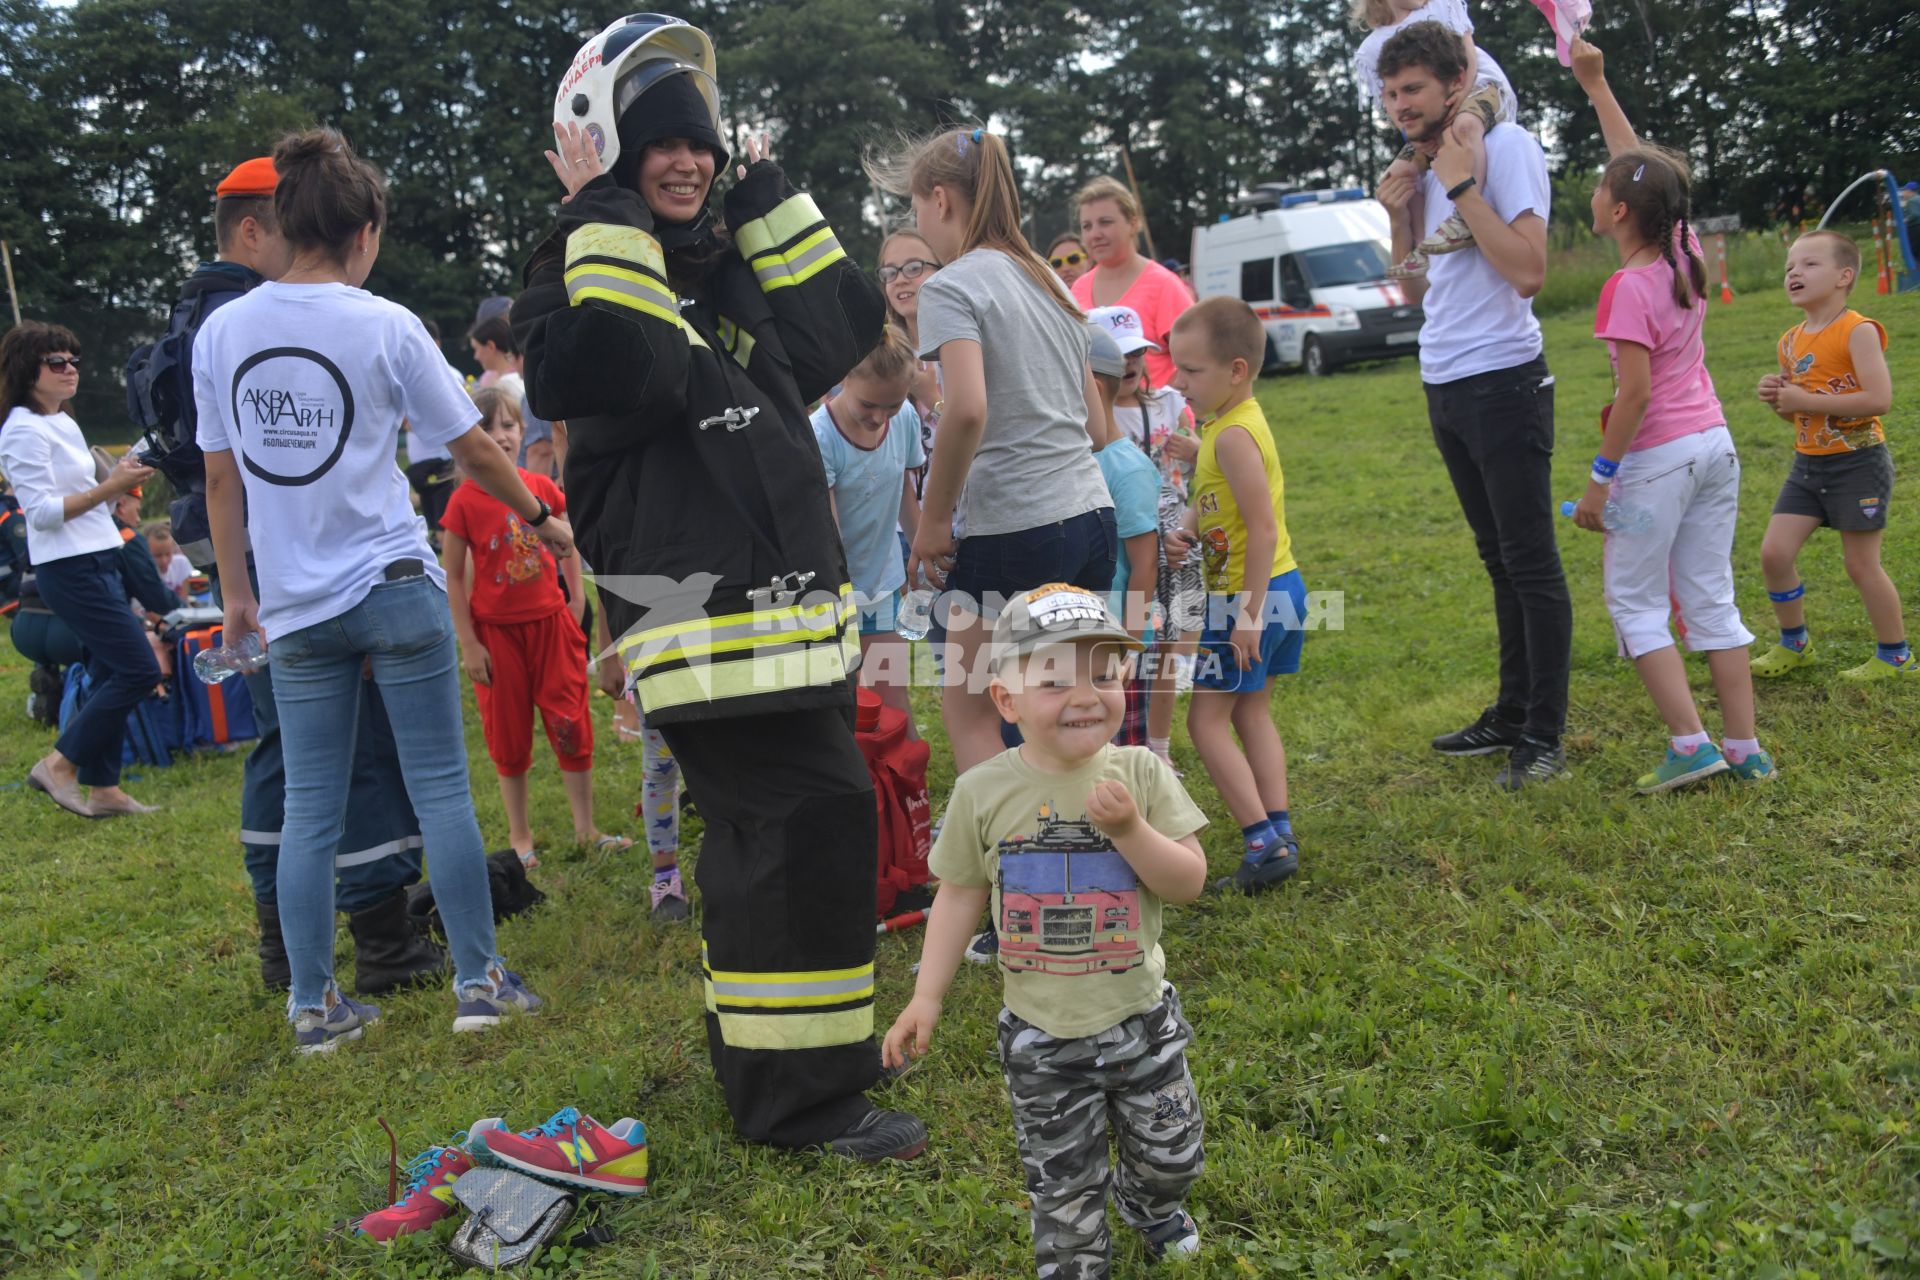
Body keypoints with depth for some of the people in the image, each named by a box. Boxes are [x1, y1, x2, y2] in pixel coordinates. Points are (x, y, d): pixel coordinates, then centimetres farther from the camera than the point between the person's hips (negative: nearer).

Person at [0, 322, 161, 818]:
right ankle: (58, 765, -1)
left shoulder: (64, 423, 16)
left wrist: (118, 479, 6)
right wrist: (110, 487, -23)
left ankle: (103, 790, 14)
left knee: (111, 675, 9)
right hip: (69, 569, -9)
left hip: (99, 561, 9)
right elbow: (43, 512, -18)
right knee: (140, 670, -12)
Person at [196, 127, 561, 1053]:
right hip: (395, 589, -3)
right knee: (441, 790, 4)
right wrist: (542, 518, 14)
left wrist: (236, 592, 16)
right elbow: (475, 453, -1)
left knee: (308, 811, 9)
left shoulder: (221, 332, 4)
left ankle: (313, 1006, 15)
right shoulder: (385, 326, -7)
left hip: (295, 605, 4)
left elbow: (221, 478, 7)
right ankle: (479, 980, 11)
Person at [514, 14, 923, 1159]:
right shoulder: (588, 268, -5)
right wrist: (606, 211, -17)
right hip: (701, 615, -9)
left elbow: (849, 321, 13)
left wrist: (768, 191, 14)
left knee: (766, 831, 16)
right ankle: (807, 1098, 1)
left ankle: (768, 1061, 32)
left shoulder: (729, 265, 19)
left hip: (794, 605, 9)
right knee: (817, 819, -12)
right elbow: (615, 371, -26)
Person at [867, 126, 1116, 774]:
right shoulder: (1050, 279, 15)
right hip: (1092, 512, 8)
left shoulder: (952, 287, -8)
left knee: (967, 704, 7)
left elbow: (967, 410, -23)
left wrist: (934, 518, -14)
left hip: (1013, 527, -7)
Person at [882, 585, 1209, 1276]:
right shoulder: (983, 791, -11)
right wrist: (926, 997, 0)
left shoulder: (1140, 773, -11)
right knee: (1061, 1180, 11)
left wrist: (1129, 828, -27)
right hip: (1040, 1035, -1)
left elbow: (1189, 882, -11)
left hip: (1140, 1017, 2)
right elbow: (961, 894, 0)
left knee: (1171, 1152, 21)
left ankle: (1152, 1204, 55)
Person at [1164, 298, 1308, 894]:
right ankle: (1279, 836, 20)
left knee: (1207, 719, -2)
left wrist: (1249, 613, -23)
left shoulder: (1233, 435, -21)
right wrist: (1186, 531, -3)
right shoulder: (1231, 422, 10)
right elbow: (1213, 503, 18)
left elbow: (1263, 529, -25)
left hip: (1253, 594, -10)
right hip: (1276, 589, 10)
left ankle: (1263, 843, -2)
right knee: (1251, 711, 17)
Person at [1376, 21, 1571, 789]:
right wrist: (1400, 216, 3)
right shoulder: (1422, 168, 13)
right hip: (1445, 387, 9)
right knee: (1500, 560, 15)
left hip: (1502, 382, -9)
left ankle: (1544, 738, 4)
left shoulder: (1505, 146, -11)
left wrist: (1460, 185, -19)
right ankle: (1510, 716, 25)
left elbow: (1529, 269, -23)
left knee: (1531, 565, -3)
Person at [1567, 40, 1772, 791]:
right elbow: (1639, 167, 17)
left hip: (1659, 455, -8)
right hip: (1714, 444, 8)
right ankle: (1745, 751, 14)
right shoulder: (1683, 255, 4)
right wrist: (1595, 85, 21)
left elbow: (1635, 393, -21)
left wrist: (1601, 477, -14)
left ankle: (1690, 745, -1)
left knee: (1635, 604, 3)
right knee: (1711, 600, 11)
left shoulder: (1628, 287, -17)